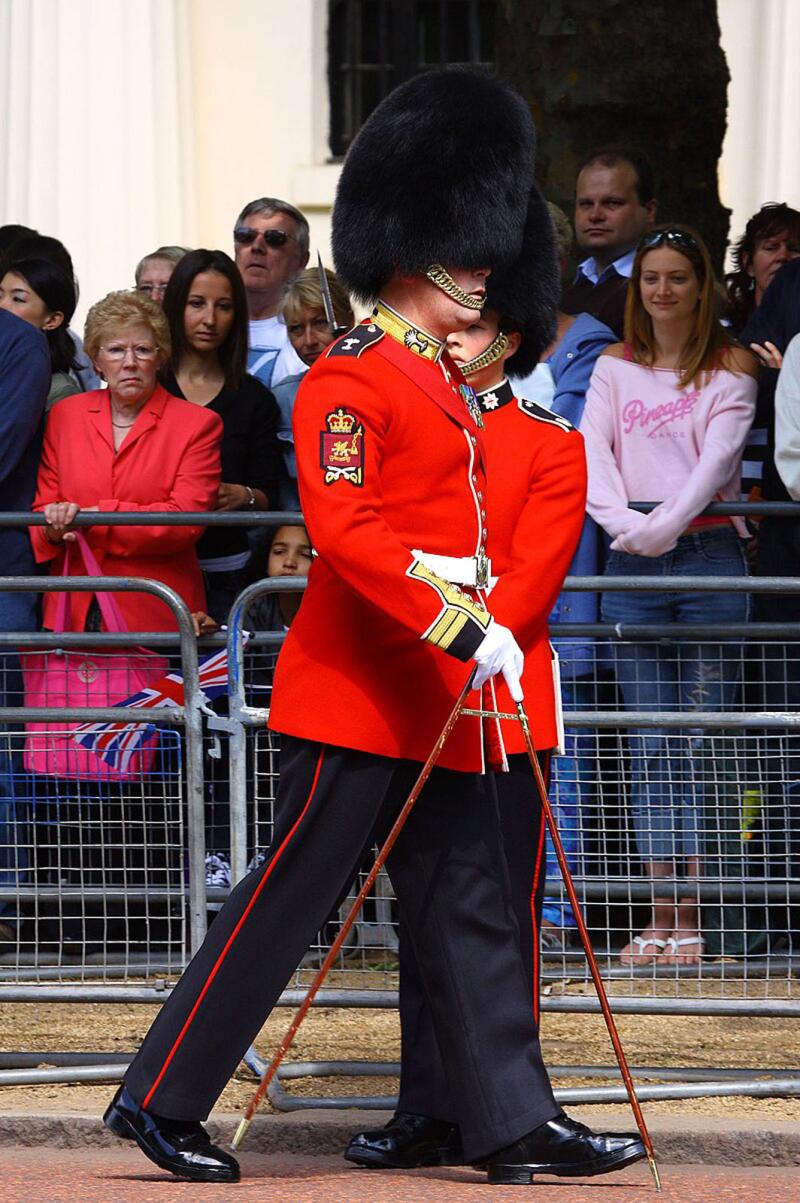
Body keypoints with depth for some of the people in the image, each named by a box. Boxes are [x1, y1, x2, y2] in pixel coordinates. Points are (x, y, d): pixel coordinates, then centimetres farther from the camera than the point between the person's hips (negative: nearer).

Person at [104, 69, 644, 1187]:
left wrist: (480, 602, 8)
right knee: (288, 896, -5)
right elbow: (342, 528, -22)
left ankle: (515, 1123, 10)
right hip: (360, 692, -9)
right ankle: (161, 1099, 3)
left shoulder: (445, 380, 17)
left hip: (435, 699, 9)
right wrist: (461, 629, -26)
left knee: (470, 910, 8)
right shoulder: (350, 378, -12)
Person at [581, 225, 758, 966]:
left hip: (707, 555, -2)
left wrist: (668, 523, -22)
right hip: (631, 565, 2)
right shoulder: (614, 368, 13)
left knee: (706, 744, -4)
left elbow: (719, 457, -8)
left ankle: (701, 918, -4)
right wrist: (621, 521, -17)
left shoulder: (729, 369, 5)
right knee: (651, 749, 1)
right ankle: (661, 918, 1)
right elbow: (590, 454, 1)